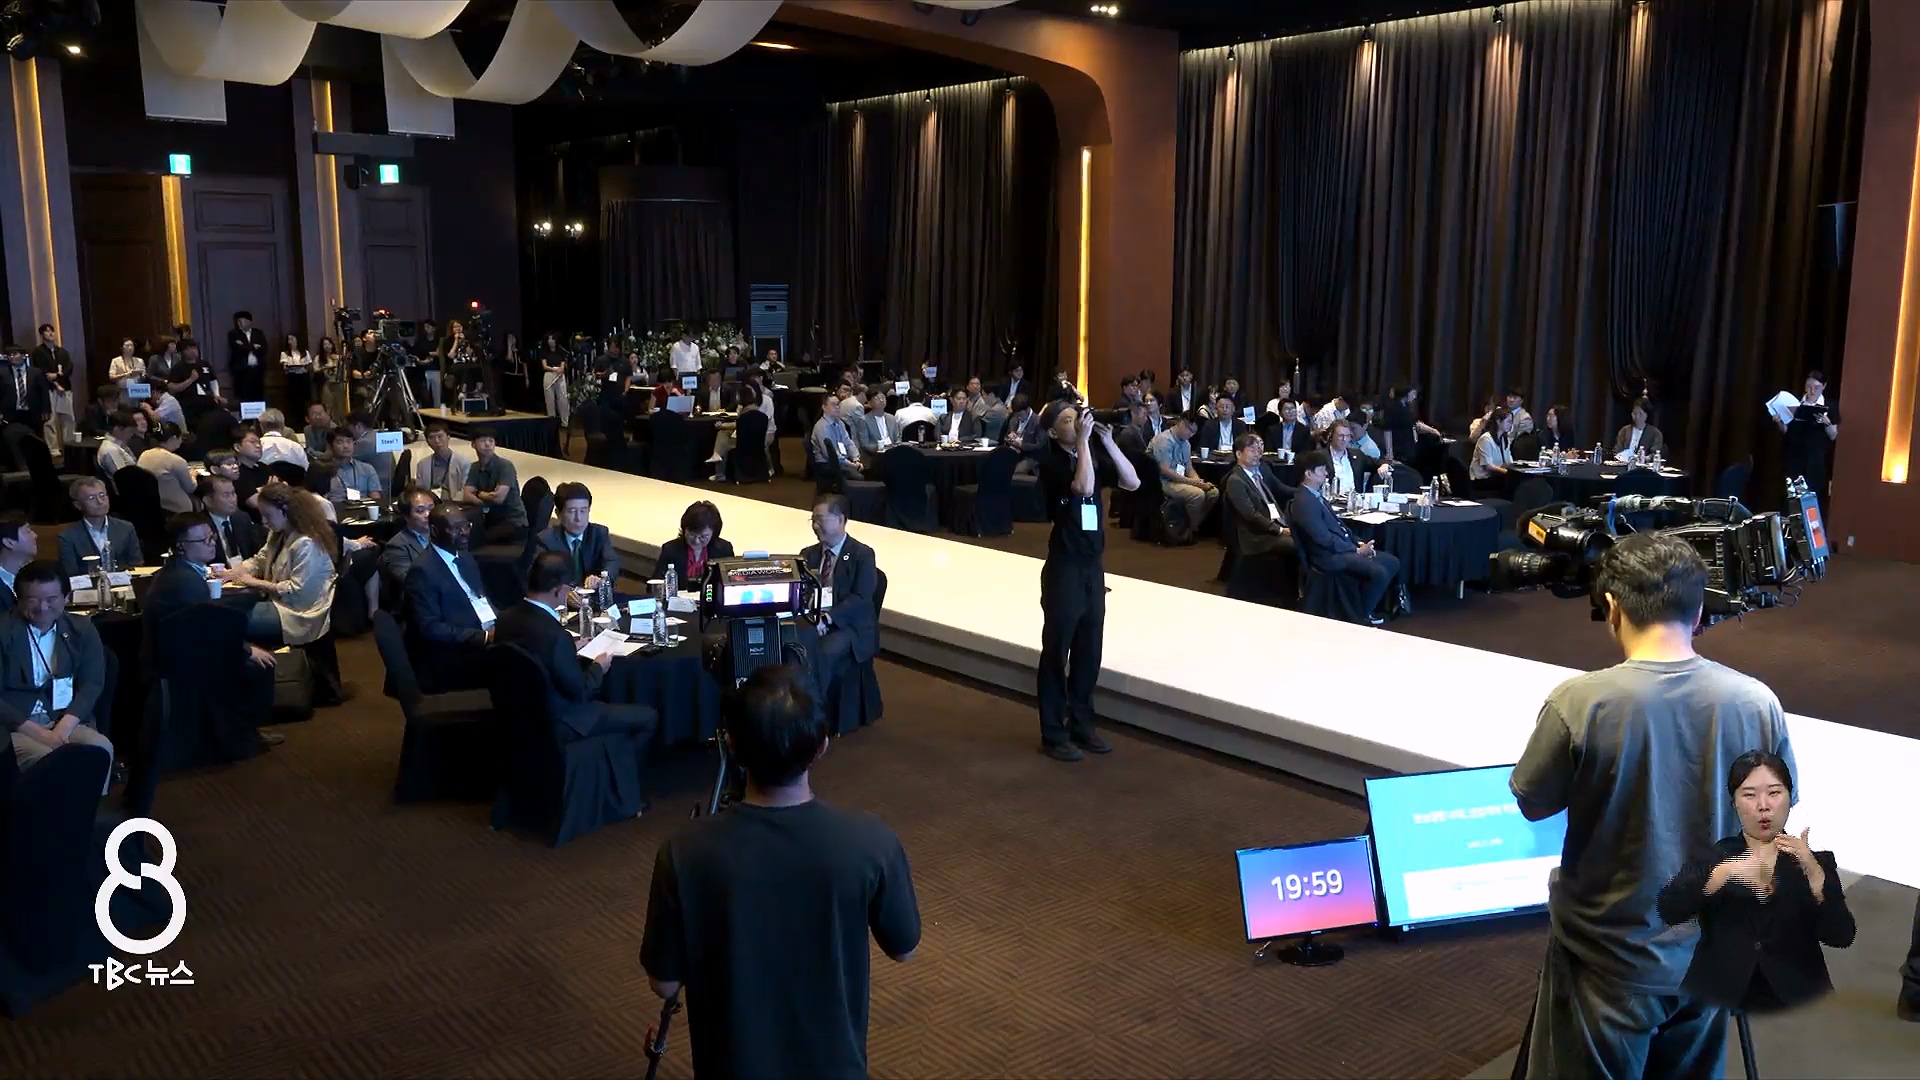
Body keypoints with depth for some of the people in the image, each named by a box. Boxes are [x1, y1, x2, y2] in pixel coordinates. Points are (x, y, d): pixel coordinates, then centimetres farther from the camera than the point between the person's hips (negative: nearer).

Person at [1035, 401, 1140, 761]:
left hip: (1093, 565, 6)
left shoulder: (1094, 459, 9)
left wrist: (1108, 442, -7)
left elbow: (1132, 482, 1)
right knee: (1057, 650, 1)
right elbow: (1084, 486, -27)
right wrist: (1084, 440, -22)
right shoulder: (1051, 463, -11)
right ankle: (1053, 734, 8)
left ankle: (1081, 723, 24)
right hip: (1064, 566, -6)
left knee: (1089, 650, 12)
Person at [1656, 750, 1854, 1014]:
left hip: (1796, 1001, 1)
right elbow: (1668, 910, -9)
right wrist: (1725, 872, -22)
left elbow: (1842, 937, -4)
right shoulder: (1711, 856, 6)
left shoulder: (1816, 858, 9)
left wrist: (1812, 870, -16)